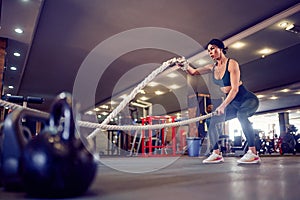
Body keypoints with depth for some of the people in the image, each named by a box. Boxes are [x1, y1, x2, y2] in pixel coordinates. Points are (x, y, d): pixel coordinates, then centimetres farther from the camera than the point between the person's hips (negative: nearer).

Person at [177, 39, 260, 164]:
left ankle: (253, 154, -34)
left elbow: (235, 89, -23)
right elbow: (194, 72, 11)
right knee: (213, 121, 2)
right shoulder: (213, 67, 5)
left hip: (248, 99, -7)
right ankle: (216, 154, 10)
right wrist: (185, 66, -11)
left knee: (241, 114, -39)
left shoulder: (232, 64, -16)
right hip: (232, 104, 8)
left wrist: (222, 106, -33)